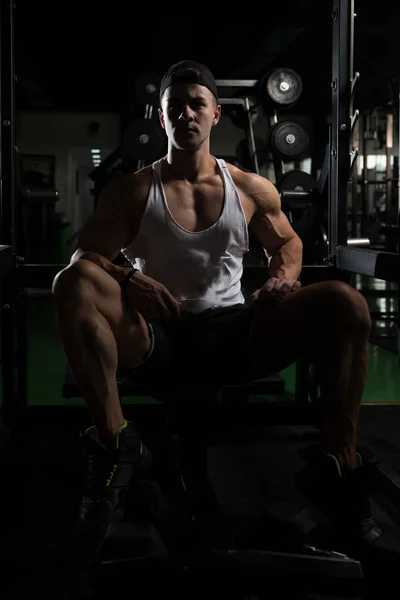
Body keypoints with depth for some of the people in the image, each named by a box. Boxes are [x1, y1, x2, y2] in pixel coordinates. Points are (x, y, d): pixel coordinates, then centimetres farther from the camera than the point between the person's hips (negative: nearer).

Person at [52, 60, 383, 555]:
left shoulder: (253, 190, 14)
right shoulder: (131, 191, 9)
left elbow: (287, 241, 27)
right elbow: (85, 254, 3)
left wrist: (283, 275, 1)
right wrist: (126, 277, -20)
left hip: (235, 336, 1)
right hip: (156, 340, -1)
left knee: (345, 303, -21)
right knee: (72, 284, -29)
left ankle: (337, 462, -18)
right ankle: (114, 442, -29)